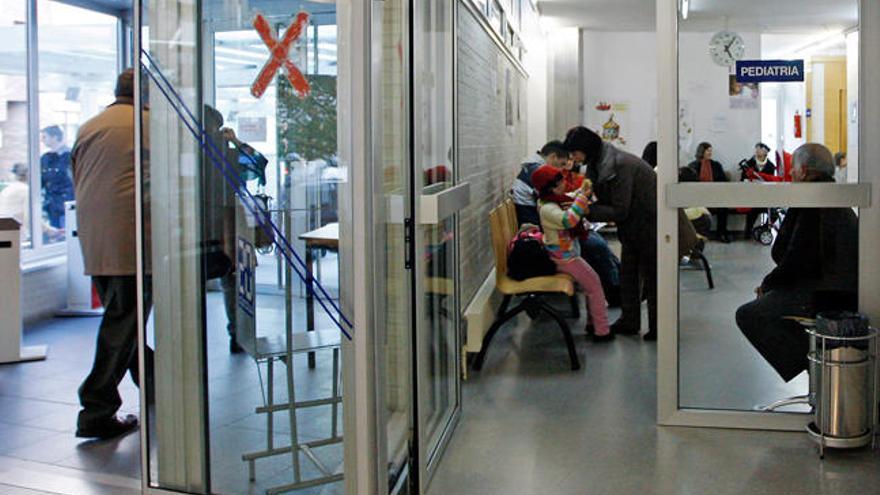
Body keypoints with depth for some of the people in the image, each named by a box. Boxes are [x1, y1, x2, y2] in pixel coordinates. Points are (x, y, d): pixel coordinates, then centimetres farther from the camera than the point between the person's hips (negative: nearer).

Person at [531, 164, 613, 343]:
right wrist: (582, 195, -38)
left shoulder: (555, 201, 4)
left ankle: (594, 323, 26)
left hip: (566, 252, 10)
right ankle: (602, 331, 1)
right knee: (594, 285, -4)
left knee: (592, 282, 18)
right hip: (562, 256, -10)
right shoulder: (547, 208, -26)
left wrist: (582, 192, -1)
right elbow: (569, 220, -43)